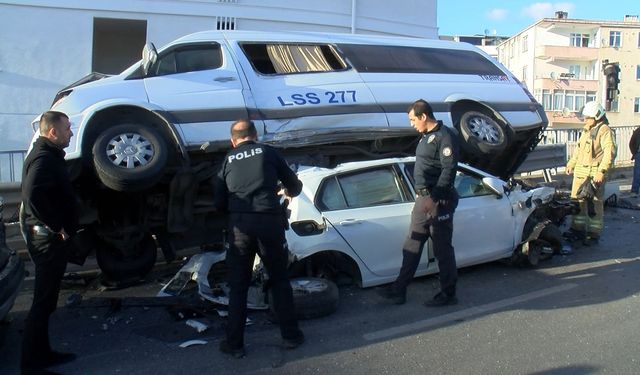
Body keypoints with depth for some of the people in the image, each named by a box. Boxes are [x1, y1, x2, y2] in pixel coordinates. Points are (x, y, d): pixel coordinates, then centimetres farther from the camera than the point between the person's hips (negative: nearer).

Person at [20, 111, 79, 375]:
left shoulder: (49, 155, 15)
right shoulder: (44, 158, -18)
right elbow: (33, 194, -33)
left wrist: (60, 226, 14)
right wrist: (57, 226, -24)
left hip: (49, 235, 11)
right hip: (48, 237, -11)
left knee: (46, 300, 17)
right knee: (43, 302, -3)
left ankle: (42, 353, 28)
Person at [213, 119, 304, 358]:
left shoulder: (228, 160, 14)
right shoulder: (268, 153, 11)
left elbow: (220, 203, 14)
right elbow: (294, 185, 20)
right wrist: (288, 192, 42)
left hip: (239, 225, 1)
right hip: (269, 221, -1)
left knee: (238, 286, 12)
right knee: (280, 281, 15)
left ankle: (234, 344, 16)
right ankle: (290, 335, 22)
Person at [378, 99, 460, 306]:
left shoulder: (445, 136, -12)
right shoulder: (426, 137, 18)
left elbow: (449, 170, -20)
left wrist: (435, 197, -23)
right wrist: (421, 194, 18)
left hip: (438, 200, -10)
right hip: (423, 198, 10)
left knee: (443, 249, 0)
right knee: (411, 246, 12)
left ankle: (448, 294, 11)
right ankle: (399, 289, 19)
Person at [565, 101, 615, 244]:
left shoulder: (604, 130, -10)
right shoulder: (586, 130, 18)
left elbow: (609, 152, -19)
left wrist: (602, 172, -25)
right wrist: (571, 164, 25)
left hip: (594, 174, -9)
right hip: (580, 171, 9)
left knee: (595, 204, -2)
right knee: (577, 200, 12)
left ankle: (594, 234, 5)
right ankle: (578, 229, 23)